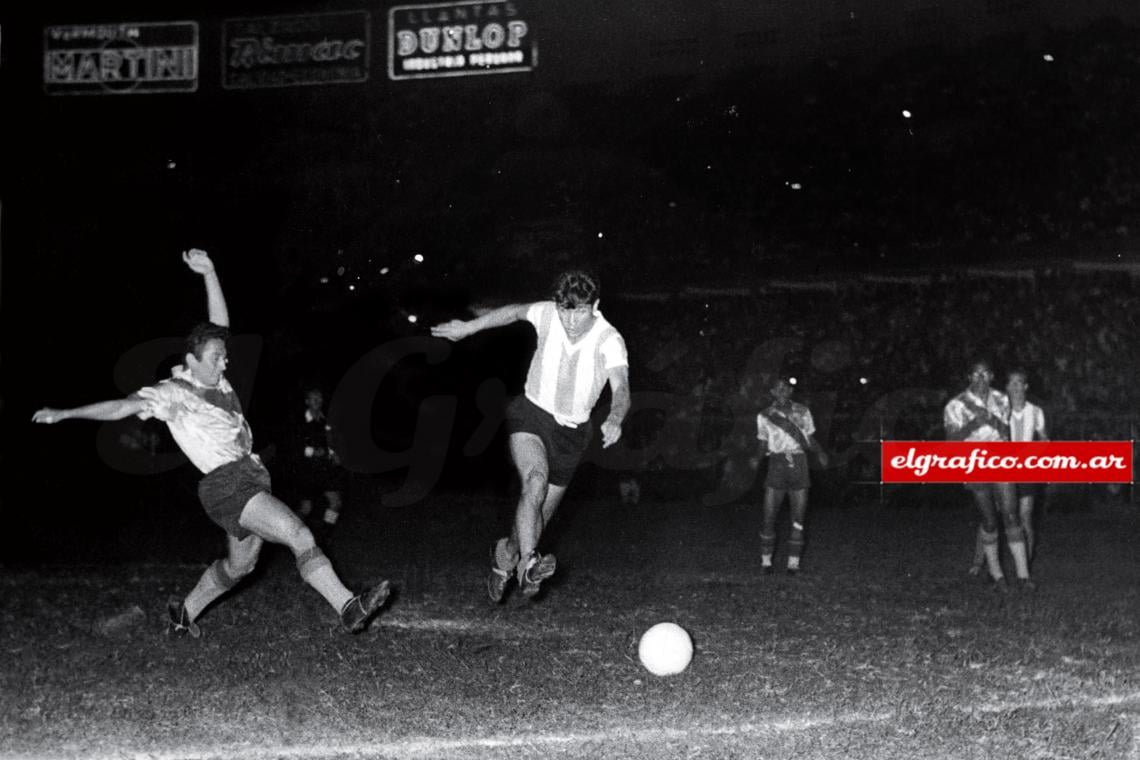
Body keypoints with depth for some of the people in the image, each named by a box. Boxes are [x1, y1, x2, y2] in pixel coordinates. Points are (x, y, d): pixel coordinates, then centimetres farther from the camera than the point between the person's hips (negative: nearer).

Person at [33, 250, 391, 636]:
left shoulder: (214, 378, 14)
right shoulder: (175, 392, -6)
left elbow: (219, 325, 13)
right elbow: (124, 406, -10)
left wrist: (209, 272, 5)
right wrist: (65, 414, -15)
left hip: (250, 480, 9)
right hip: (227, 484, -9)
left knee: (239, 564, 20)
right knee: (300, 536, -20)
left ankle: (184, 612, 37)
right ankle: (349, 608, -24)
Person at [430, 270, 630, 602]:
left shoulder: (610, 341, -21)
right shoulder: (546, 315, -14)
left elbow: (621, 388, -36)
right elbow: (514, 312, 8)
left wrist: (614, 420, -56)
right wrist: (468, 327, 17)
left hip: (571, 432, 1)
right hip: (531, 414, -1)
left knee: (539, 517, 10)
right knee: (536, 480, -32)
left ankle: (506, 556, 38)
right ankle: (527, 562, -38)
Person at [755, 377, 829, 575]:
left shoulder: (802, 412, 7)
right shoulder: (765, 416, 5)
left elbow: (810, 440, 11)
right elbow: (763, 445, 9)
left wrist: (820, 452, -8)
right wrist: (763, 453, -14)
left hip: (799, 467, 1)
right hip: (776, 467, -1)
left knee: (798, 519, 0)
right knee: (769, 517, -5)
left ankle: (793, 562, 7)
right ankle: (766, 560, 6)